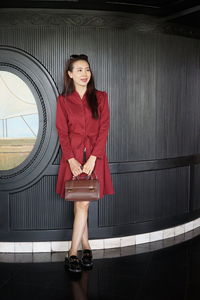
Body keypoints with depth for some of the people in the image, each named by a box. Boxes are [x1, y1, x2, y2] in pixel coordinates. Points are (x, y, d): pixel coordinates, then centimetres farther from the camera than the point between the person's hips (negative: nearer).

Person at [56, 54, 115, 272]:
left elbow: (104, 129, -1)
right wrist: (71, 159, -11)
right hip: (73, 156, 0)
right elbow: (62, 132, 1)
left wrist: (93, 157, -11)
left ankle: (72, 253, 4)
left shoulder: (100, 97, 5)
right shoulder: (63, 100, 5)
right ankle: (86, 247, 19)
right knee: (80, 204, 3)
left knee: (83, 204, -4)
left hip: (94, 156, 0)